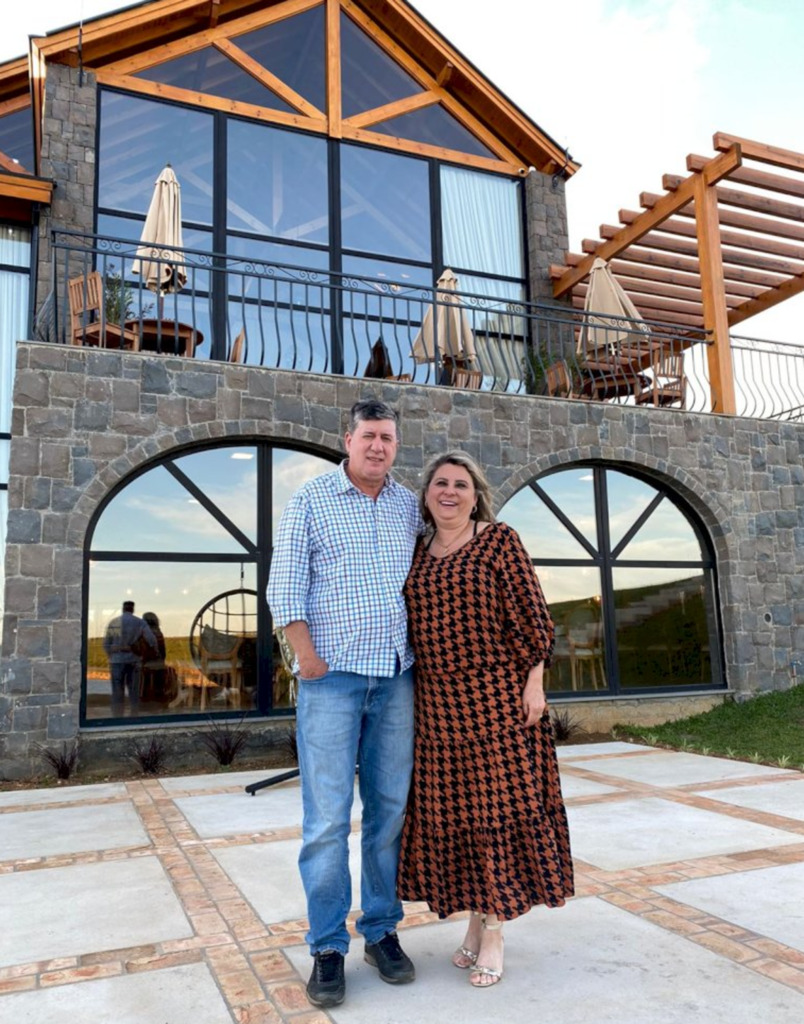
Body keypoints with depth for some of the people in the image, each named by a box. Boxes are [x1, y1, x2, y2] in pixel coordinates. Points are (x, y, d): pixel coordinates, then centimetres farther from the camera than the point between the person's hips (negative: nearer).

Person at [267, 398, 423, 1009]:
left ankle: (382, 932, 24)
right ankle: (328, 948, 12)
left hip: (396, 677, 4)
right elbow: (285, 582, -2)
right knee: (328, 815, -2)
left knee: (391, 808, 9)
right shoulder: (312, 500, 2)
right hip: (332, 676, -3)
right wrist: (306, 652, -9)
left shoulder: (409, 506, 12)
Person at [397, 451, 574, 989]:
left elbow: (531, 616, -7)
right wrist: (411, 694, 13)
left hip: (497, 697, -5)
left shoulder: (499, 540, -3)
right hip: (438, 702, 5)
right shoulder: (419, 553, 11)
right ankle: (475, 919, 26)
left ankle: (495, 932, 13)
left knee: (497, 800, 1)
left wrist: (533, 683, -12)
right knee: (449, 807, 9)